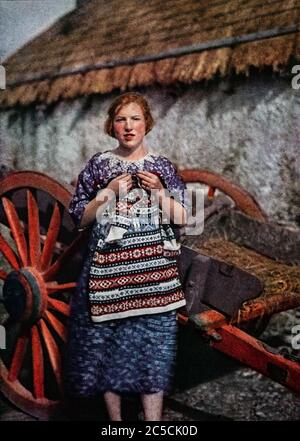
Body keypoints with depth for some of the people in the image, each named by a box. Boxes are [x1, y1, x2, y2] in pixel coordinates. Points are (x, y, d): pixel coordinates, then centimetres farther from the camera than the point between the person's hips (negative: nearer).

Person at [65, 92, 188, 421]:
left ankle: (154, 420, 12)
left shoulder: (162, 166, 7)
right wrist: (109, 192, -8)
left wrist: (159, 192, -8)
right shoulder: (98, 165, 6)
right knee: (106, 339, 4)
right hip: (108, 266, 0)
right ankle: (114, 419, 22)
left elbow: (182, 218, 6)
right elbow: (80, 218, 5)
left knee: (153, 339, 0)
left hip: (152, 268, 0)